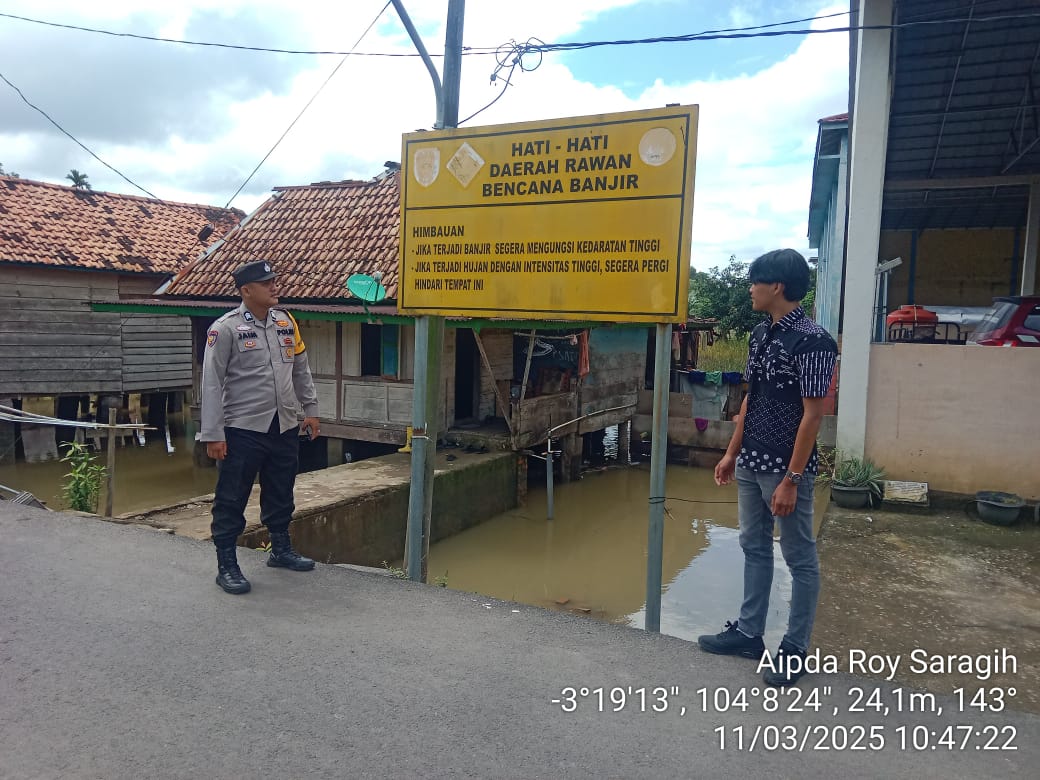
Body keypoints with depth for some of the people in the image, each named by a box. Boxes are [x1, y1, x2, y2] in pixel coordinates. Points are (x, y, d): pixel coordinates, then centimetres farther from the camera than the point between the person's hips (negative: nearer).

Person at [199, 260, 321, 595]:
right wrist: (213, 435, -13)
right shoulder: (226, 328, -10)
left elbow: (301, 369, 16)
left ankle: (281, 549, 37)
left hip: (285, 428, 6)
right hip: (242, 430, -6)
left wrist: (310, 410, 15)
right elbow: (212, 384, -10)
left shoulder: (286, 321, 7)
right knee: (231, 499, 4)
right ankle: (227, 565, 16)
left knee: (281, 494, 19)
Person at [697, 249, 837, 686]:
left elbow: (812, 414, -17)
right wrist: (732, 453, 15)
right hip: (750, 464, 9)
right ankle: (748, 633, 30)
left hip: (786, 469, -8)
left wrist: (791, 479, -18)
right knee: (754, 549, 17)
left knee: (800, 559, 7)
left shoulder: (812, 341, -16)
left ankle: (795, 650, 19)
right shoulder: (760, 335, 9)